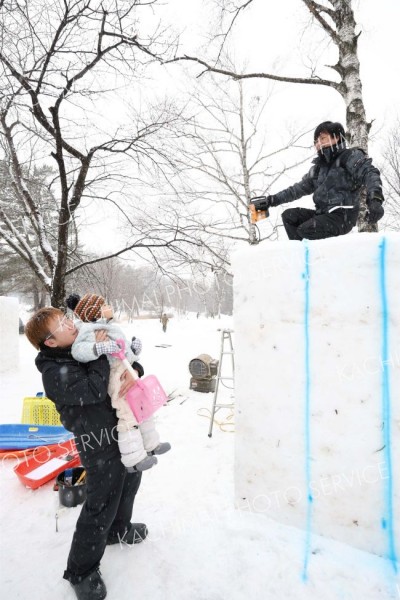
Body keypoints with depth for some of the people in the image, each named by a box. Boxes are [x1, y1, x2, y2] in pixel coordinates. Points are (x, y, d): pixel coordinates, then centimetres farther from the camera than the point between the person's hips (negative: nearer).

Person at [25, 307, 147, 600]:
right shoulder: (55, 373, -21)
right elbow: (95, 391, -31)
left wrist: (132, 371, -16)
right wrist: (101, 352, -25)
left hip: (125, 431, 8)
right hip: (100, 446, -8)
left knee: (130, 481, 26)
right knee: (101, 505, 3)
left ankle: (118, 529, 53)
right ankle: (82, 571, 29)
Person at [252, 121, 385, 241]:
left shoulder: (351, 156, 1)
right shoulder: (318, 167, 22)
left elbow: (370, 173, -14)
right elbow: (299, 188, 21)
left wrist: (375, 199, -35)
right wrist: (271, 200, 14)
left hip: (343, 216, -7)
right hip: (323, 213, 7)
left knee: (305, 230, -26)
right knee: (289, 216, -3)